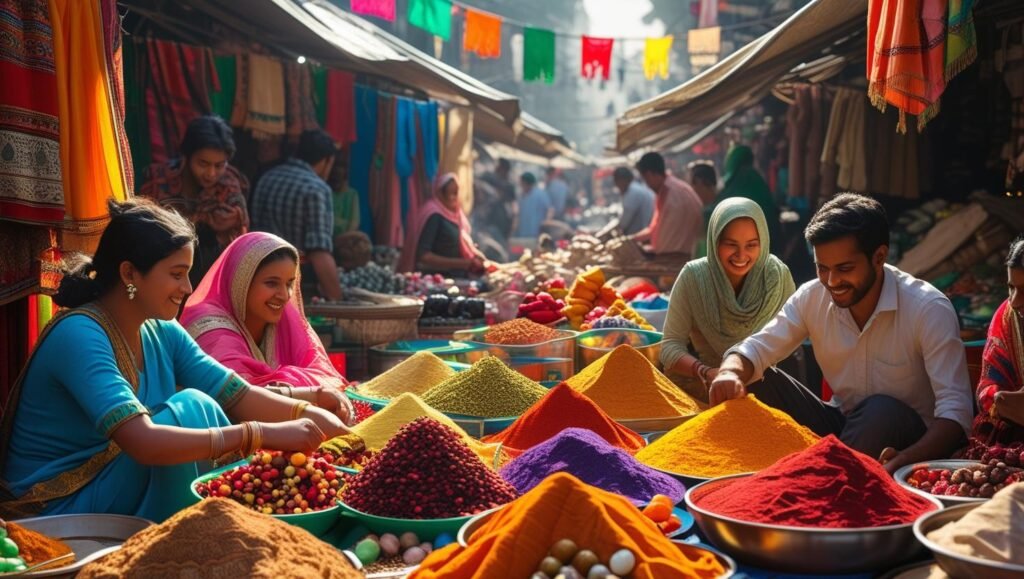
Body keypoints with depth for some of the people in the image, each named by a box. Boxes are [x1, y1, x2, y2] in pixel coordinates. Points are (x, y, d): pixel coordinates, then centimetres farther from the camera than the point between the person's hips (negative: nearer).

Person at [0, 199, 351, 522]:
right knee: (190, 408, -21)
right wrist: (265, 434, -37)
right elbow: (143, 442, -35)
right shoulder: (79, 336, -24)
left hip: (114, 489, 8)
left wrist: (309, 414, -20)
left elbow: (238, 396, -2)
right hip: (55, 513, -7)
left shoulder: (163, 333, 1)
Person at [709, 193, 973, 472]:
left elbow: (955, 412, -26)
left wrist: (905, 461, -45)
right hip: (841, 424, 4)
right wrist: (730, 372, -33)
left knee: (881, 410, -36)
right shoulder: (812, 297, -7)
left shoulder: (930, 310, -20)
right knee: (757, 385, -16)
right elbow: (756, 349, -6)